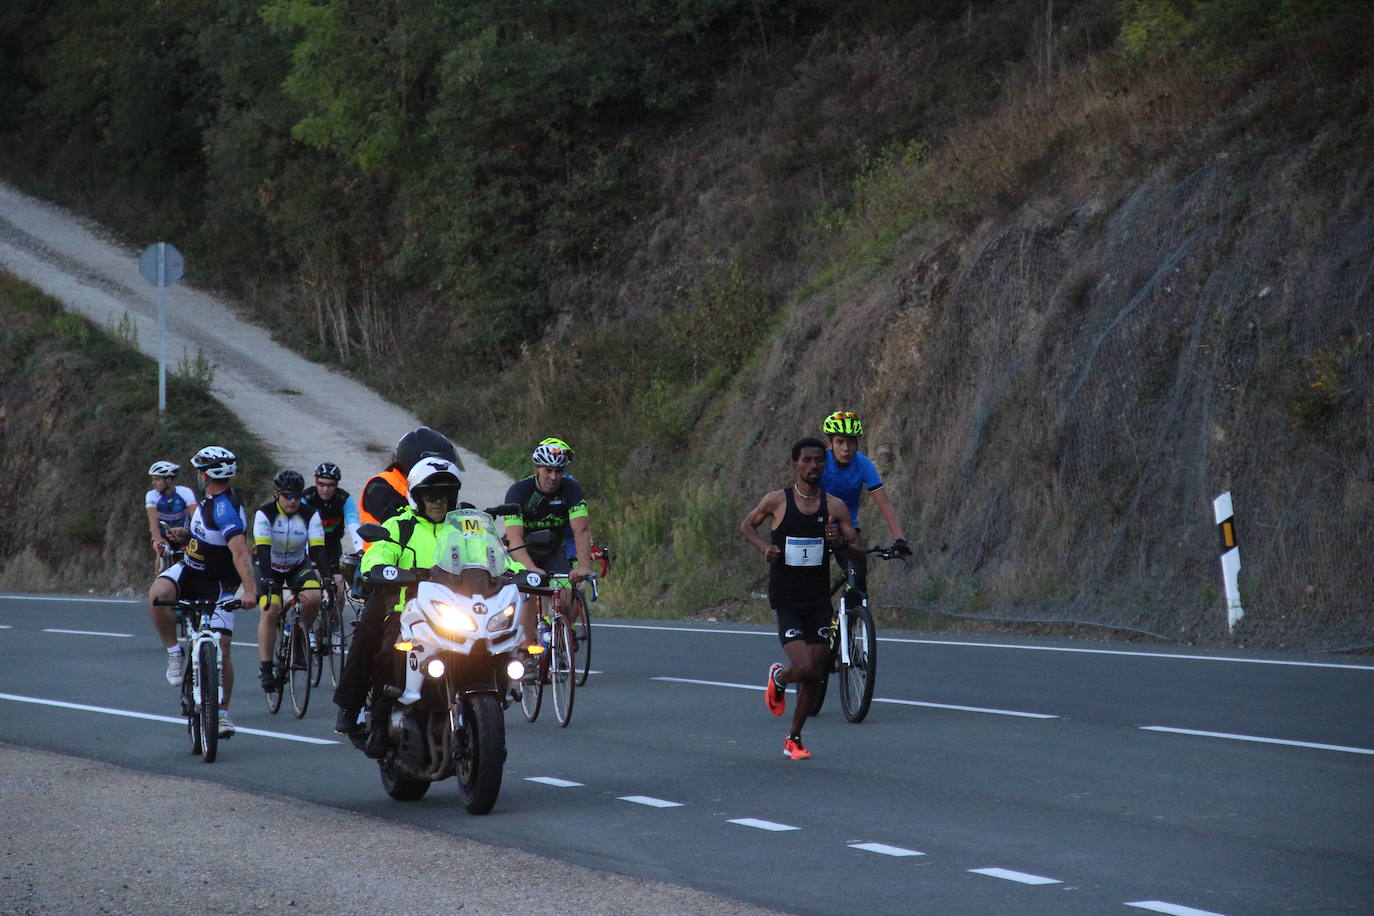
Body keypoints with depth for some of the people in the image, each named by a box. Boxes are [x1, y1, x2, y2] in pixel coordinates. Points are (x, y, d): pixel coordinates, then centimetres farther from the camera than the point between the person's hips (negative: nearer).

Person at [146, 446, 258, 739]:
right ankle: (174, 653, -7)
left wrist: (250, 590, -49)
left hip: (218, 585, -7)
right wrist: (182, 534, -3)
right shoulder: (210, 502, 3)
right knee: (157, 595, -26)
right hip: (189, 570, 7)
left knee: (221, 646, -10)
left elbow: (240, 551, -37)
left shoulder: (225, 509, -25)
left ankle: (223, 713, 4)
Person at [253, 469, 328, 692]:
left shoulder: (310, 515, -15)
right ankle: (265, 669, -15)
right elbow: (262, 548, -31)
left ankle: (307, 630, 4)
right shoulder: (265, 513, -21)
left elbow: (317, 548, -22)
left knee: (313, 597, -27)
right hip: (269, 566, -2)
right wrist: (267, 578, -45)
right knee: (270, 610, -20)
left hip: (298, 565, 2)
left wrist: (325, 576, -37)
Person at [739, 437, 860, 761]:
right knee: (803, 668, -17)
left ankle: (794, 739, 21)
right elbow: (746, 525, 11)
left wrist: (839, 542, -18)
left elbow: (857, 549, 5)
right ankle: (777, 678, 19)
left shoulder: (834, 506, 1)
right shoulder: (777, 501, -5)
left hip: (818, 600, 3)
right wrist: (764, 547, -9)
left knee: (815, 675, 3)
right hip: (786, 600, -3)